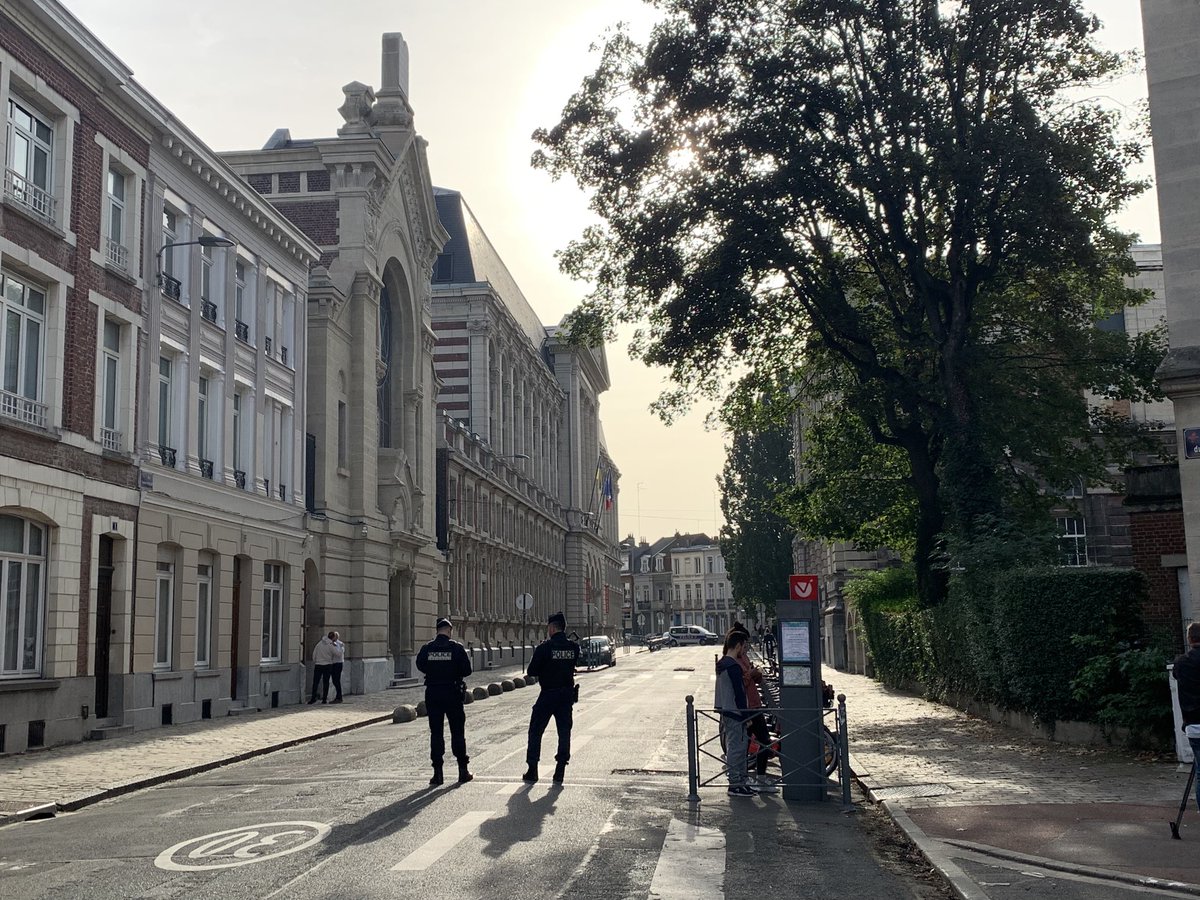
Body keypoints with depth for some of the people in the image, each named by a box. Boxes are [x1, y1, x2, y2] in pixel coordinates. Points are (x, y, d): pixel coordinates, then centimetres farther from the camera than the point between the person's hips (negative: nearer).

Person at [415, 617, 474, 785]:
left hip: (432, 694, 2)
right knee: (458, 732, 8)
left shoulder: (426, 649, -3)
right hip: (452, 694, -1)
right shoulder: (456, 648, -9)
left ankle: (437, 772, 6)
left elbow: (420, 666, 9)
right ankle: (463, 771, 12)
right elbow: (467, 670, -7)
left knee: (436, 732, 7)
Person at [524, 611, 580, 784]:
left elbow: (531, 671, -11)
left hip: (548, 694, -4)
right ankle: (560, 773, 8)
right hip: (567, 694, 4)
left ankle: (532, 770, 10)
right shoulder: (574, 647, -1)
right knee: (564, 732, 10)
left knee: (535, 731, 9)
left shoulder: (545, 647, -14)